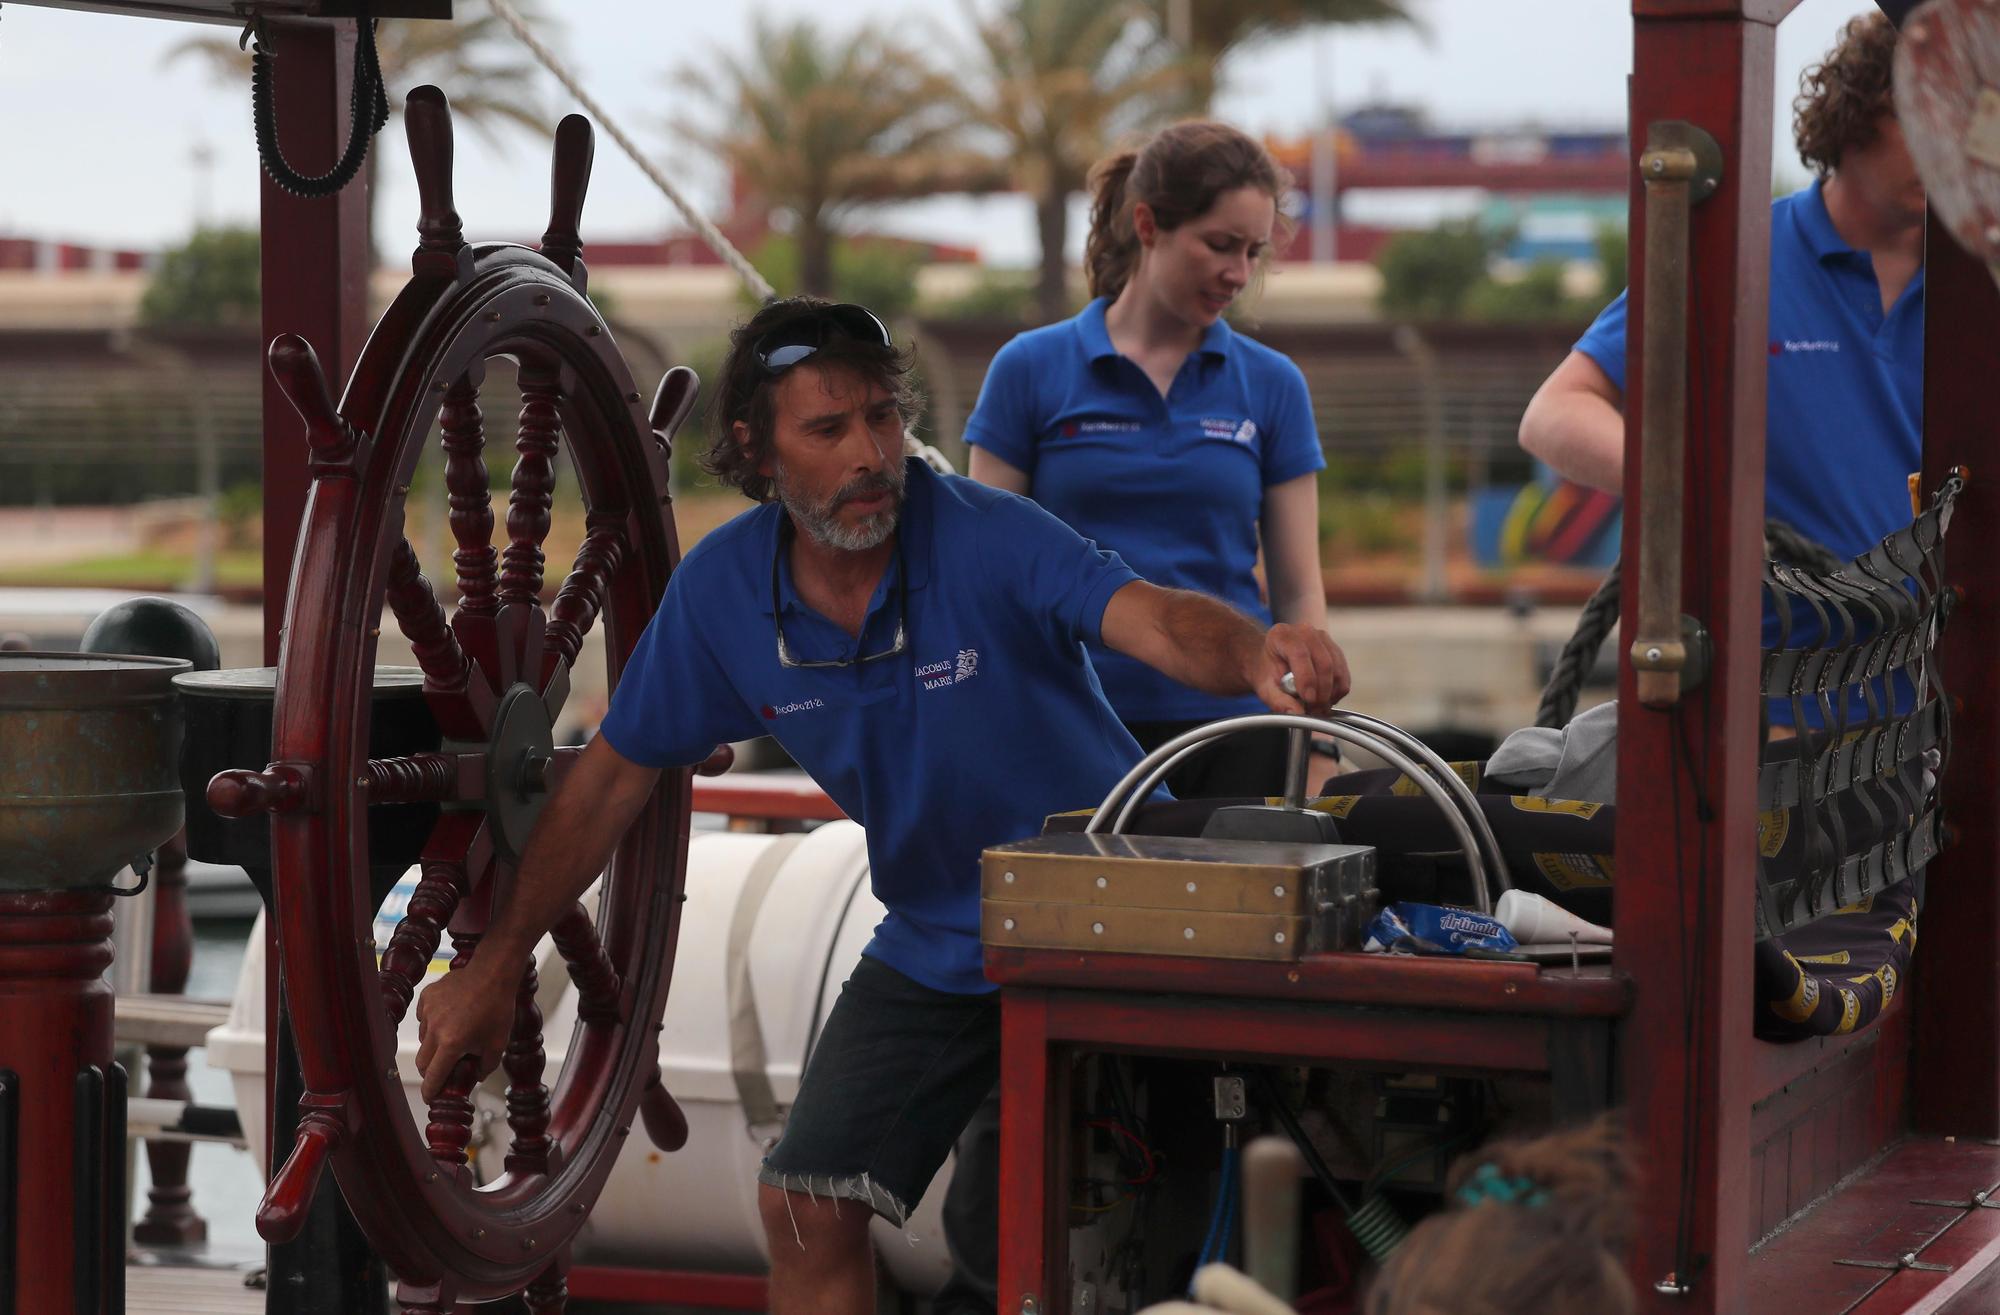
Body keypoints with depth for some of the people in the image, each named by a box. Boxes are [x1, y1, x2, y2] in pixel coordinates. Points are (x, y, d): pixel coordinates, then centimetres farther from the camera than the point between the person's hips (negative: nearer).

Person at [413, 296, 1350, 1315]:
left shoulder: (986, 537, -23)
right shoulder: (722, 589, -9)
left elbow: (1158, 621, -37)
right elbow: (611, 780, 1)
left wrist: (1253, 651, -61)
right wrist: (495, 965, 2)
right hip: (934, 950, 4)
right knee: (807, 1206, -4)